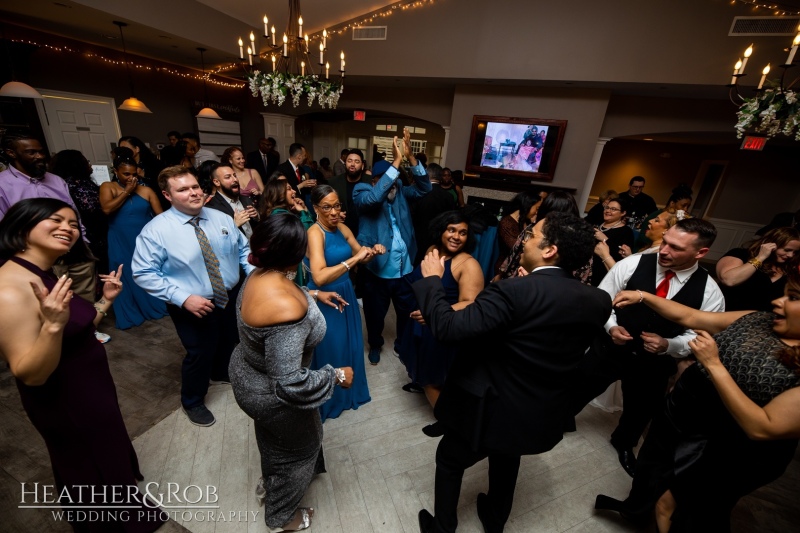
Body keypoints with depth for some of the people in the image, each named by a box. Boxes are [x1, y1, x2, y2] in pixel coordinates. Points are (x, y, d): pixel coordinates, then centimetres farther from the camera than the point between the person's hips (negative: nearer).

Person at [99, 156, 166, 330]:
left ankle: (155, 305, 30)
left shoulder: (146, 190, -1)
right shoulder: (108, 187, -1)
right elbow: (107, 209, -18)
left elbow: (160, 215, -3)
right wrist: (126, 192, -13)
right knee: (126, 277, 10)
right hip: (121, 244, 0)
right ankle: (129, 314, 23)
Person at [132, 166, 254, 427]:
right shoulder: (156, 230, -17)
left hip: (232, 296, 5)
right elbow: (143, 273, -16)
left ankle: (221, 372, 60)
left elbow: (244, 249, 4)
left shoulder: (221, 218, -3)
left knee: (229, 342, 26)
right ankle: (192, 401, 42)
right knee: (200, 354, 12)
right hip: (194, 306, -5)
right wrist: (183, 298, -25)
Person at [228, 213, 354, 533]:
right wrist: (337, 377, -24)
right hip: (271, 395, -8)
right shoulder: (286, 309, -41)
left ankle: (269, 484, 67)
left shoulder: (259, 275, -13)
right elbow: (288, 382, -36)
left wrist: (313, 295, 12)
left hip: (248, 373, 8)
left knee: (273, 438, 36)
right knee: (298, 448, 23)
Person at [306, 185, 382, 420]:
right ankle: (328, 400, 36)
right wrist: (353, 259, -34)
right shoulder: (314, 233, -21)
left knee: (351, 344, 19)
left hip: (345, 293, 7)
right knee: (329, 348, 10)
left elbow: (361, 255, 12)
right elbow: (320, 278, -34)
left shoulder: (342, 228, 0)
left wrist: (373, 251, -10)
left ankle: (349, 391, 44)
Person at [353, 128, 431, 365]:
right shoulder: (363, 193, -9)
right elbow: (374, 197, -31)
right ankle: (375, 344, 47)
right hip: (377, 269, -3)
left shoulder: (400, 192, 2)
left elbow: (424, 188, -10)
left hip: (405, 268, 3)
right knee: (376, 312, 19)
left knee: (407, 311, 21)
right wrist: (396, 161, -32)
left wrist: (410, 156, -20)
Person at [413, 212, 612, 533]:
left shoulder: (516, 291, -32)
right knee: (506, 460, 36)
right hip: (543, 416, 7)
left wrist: (432, 279, -18)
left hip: (492, 411, -6)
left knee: (449, 461, 24)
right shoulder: (598, 301, -10)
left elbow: (446, 328, -33)